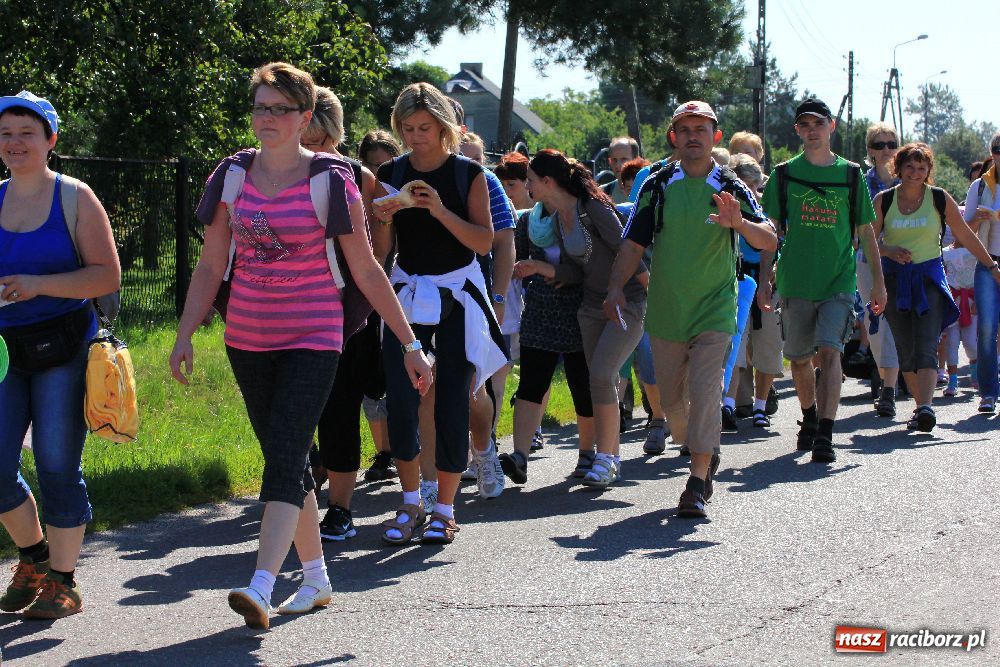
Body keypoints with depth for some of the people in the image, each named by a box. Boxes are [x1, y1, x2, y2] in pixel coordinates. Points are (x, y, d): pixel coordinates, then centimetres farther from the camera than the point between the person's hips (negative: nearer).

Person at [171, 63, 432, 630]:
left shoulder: (330, 179, -5)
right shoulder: (234, 175, 5)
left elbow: (366, 269, -2)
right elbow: (211, 265, 10)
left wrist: (410, 344, -3)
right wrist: (186, 335, 2)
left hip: (312, 338, -4)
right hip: (248, 340, 4)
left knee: (286, 456, -16)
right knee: (287, 459, 11)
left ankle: (261, 589, -24)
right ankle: (316, 578, 24)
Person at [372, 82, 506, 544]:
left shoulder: (468, 173, -1)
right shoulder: (390, 174, 5)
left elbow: (484, 242, -7)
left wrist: (441, 212, -20)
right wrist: (382, 219, -15)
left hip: (457, 295, -2)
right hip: (407, 293, 2)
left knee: (452, 401, -2)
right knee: (399, 398, -10)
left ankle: (444, 511, 7)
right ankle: (410, 503, 4)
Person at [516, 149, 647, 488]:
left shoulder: (594, 209, -17)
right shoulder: (558, 219, 7)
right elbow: (575, 272, 6)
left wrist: (651, 292, -14)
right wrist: (538, 267, -6)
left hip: (628, 303, -8)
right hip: (593, 307, 8)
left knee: (601, 375, -18)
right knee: (602, 381, 9)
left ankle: (605, 459, -12)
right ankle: (611, 457, 18)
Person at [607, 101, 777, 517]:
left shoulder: (730, 188, -1)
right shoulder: (658, 186, 4)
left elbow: (770, 241, -10)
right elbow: (634, 244, 6)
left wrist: (739, 223, -31)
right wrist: (616, 287, -9)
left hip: (714, 310, -3)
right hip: (666, 310, 3)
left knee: (704, 390, -15)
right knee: (671, 397, 9)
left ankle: (698, 482, -15)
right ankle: (706, 452, 35)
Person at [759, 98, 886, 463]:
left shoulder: (850, 174, 5)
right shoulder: (784, 174, 4)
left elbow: (866, 231, 9)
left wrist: (878, 281, 7)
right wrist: (764, 279, -2)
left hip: (839, 281, -1)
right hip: (796, 282, 2)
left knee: (829, 351, -17)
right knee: (799, 359, 12)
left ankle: (825, 435, -20)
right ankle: (810, 419, 36)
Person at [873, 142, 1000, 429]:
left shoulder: (940, 199, 2)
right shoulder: (883, 200, 4)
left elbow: (966, 236, 11)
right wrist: (890, 251, -16)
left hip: (929, 278, -2)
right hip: (895, 279, 2)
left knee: (926, 346, -16)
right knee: (905, 350, 3)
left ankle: (926, 409, -27)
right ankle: (920, 406, 14)